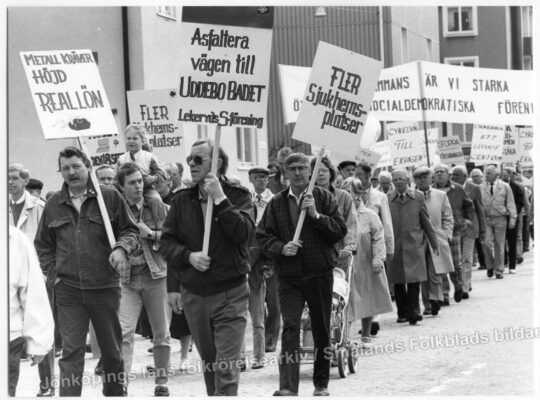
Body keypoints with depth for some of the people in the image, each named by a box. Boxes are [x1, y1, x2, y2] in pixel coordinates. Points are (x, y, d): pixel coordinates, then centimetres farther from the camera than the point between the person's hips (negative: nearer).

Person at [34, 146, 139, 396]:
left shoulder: (109, 197, -1)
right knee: (71, 351, -4)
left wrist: (122, 248, -15)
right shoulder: (54, 204, 7)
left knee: (112, 350, 12)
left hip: (105, 287, -1)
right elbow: (43, 245, 15)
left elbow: (130, 230, 5)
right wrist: (53, 275, 4)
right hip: (68, 291, 1)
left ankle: (115, 392, 30)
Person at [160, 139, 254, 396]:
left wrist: (220, 200, -21)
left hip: (230, 293, -4)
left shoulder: (238, 196, -3)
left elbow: (243, 232, -19)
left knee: (226, 366, -10)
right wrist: (189, 256, -13)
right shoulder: (182, 200, 7)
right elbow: (166, 241, 5)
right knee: (208, 362, 14)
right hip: (193, 294, 4)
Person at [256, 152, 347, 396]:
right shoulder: (276, 203, 6)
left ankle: (321, 384, 26)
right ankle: (288, 388, -19)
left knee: (322, 331, 10)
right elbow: (262, 236, 5)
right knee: (290, 328, -14)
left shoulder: (323, 198, 4)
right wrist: (281, 248, -13)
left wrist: (316, 215, -15)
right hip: (289, 278, 0)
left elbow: (340, 230, -3)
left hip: (320, 275, 0)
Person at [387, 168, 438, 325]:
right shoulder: (387, 199, 4)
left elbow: (426, 222, 9)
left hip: (414, 245, -1)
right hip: (394, 246, 1)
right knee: (398, 282, 4)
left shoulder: (418, 197, 5)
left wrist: (434, 243, 9)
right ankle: (403, 312, 13)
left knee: (414, 280, -8)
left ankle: (414, 311, -5)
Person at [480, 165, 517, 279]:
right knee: (486, 242, -13)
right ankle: (490, 265, 9)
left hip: (500, 219, -1)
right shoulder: (481, 188, 8)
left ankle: (499, 270, 10)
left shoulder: (505, 187, 5)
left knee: (499, 245, 2)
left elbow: (510, 204, 5)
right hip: (485, 219, 1)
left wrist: (512, 218, -2)